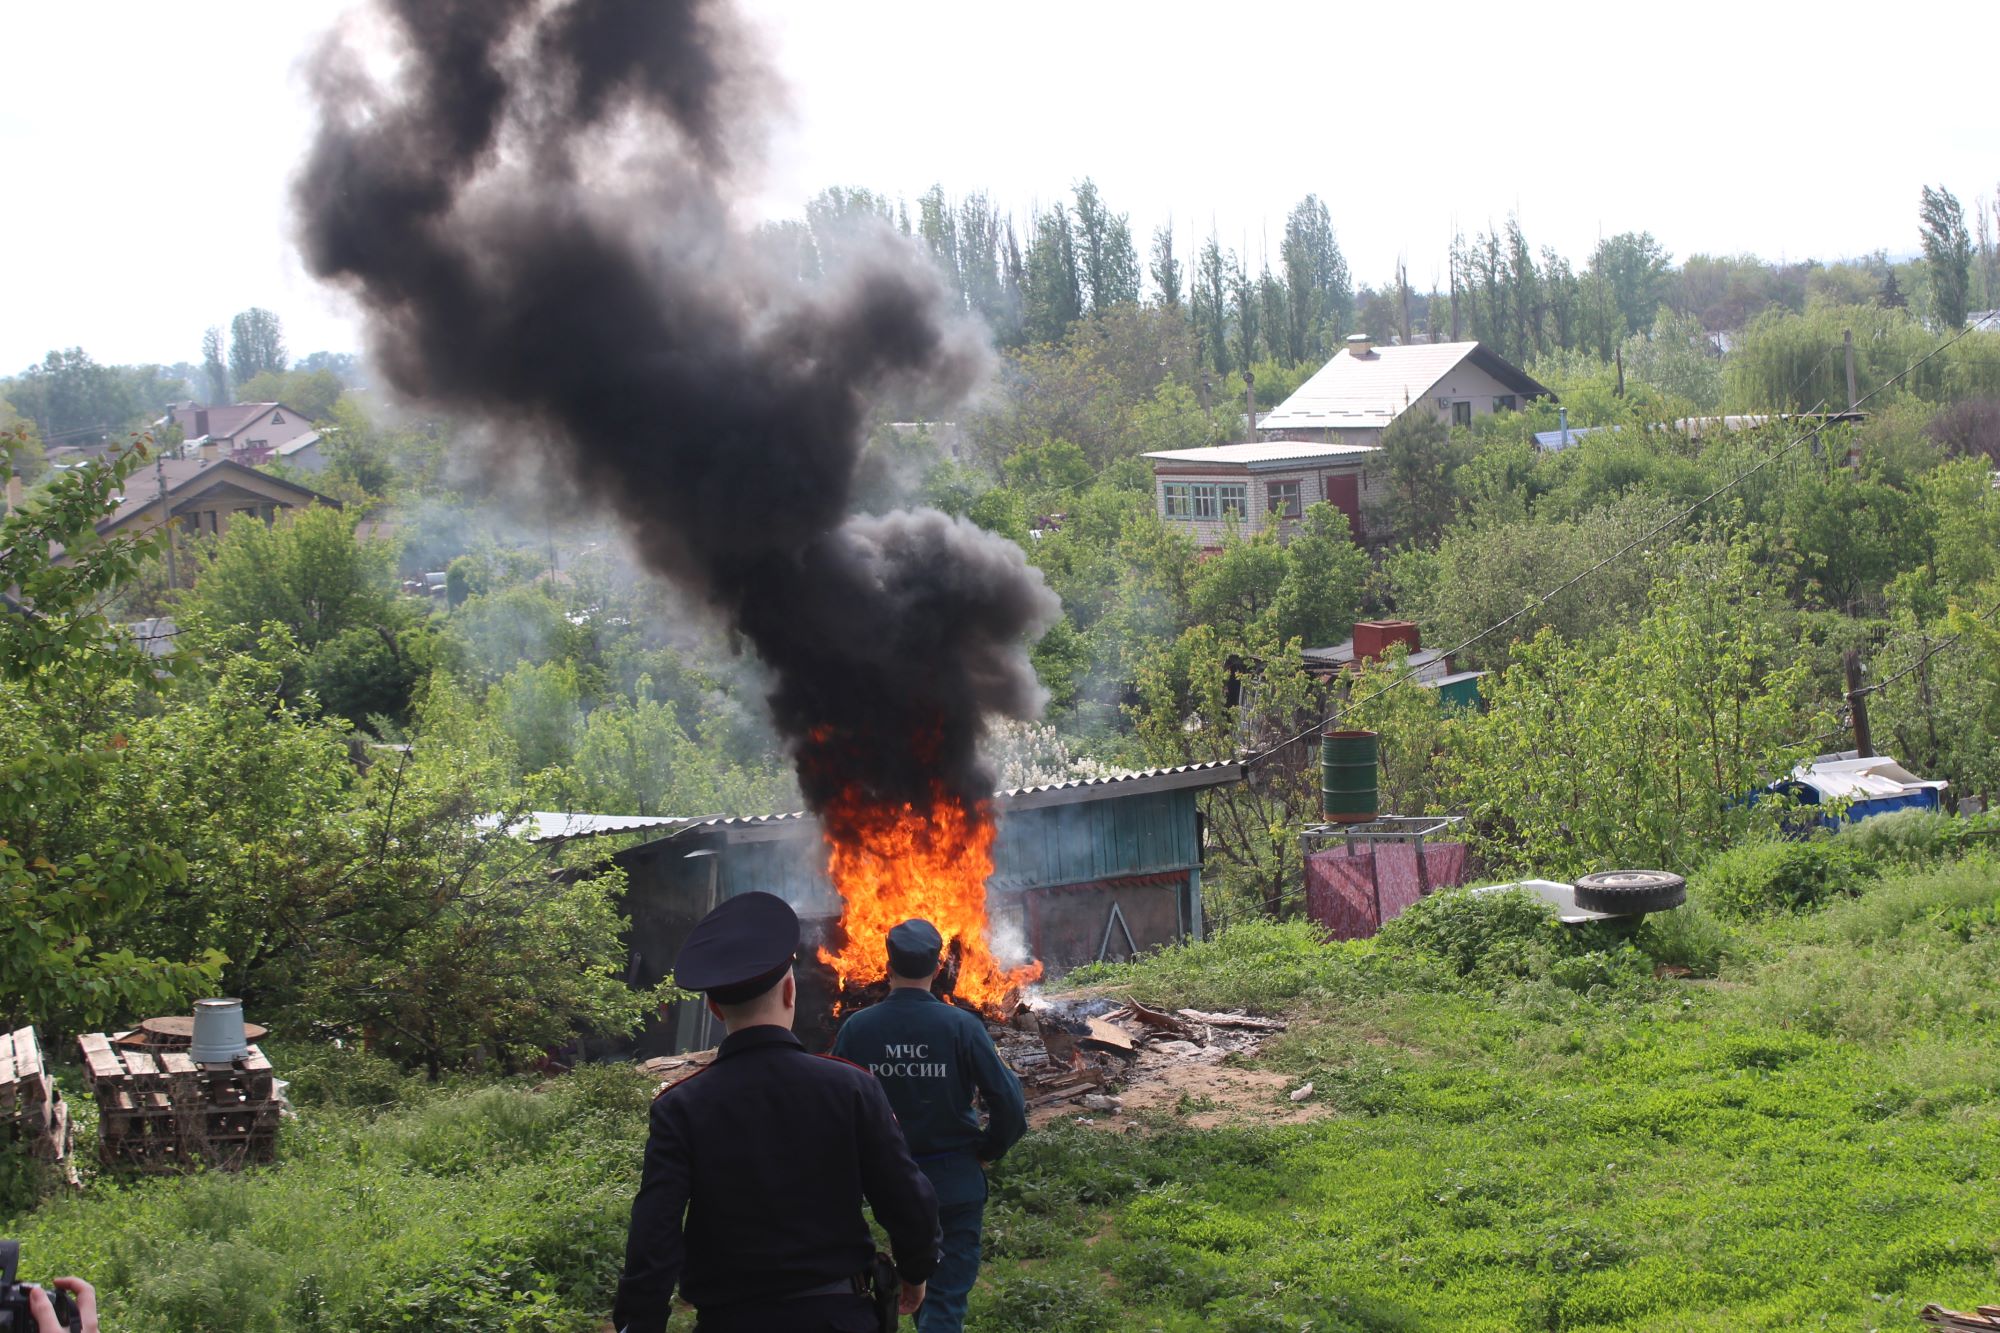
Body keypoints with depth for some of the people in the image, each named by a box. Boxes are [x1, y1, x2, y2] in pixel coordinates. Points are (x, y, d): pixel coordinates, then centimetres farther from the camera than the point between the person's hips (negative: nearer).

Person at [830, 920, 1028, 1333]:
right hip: (954, 1182, -3)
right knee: (946, 1295, 0)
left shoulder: (856, 1029, -8)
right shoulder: (960, 1026, -13)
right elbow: (1010, 1103, -14)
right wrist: (987, 1151, 3)